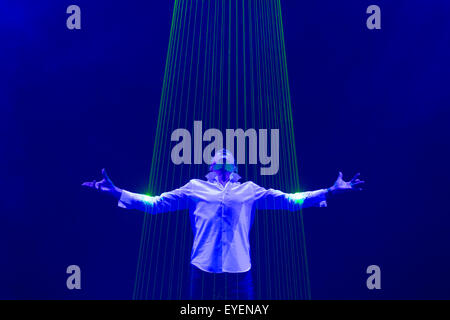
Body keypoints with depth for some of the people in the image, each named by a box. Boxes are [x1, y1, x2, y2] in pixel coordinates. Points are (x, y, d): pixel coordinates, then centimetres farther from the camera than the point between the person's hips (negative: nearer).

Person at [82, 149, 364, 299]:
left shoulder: (249, 190, 13)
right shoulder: (196, 188, 11)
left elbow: (289, 200, 10)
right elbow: (154, 203, 8)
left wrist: (329, 192, 3)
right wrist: (116, 192, -1)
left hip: (239, 270, 1)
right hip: (203, 269, 0)